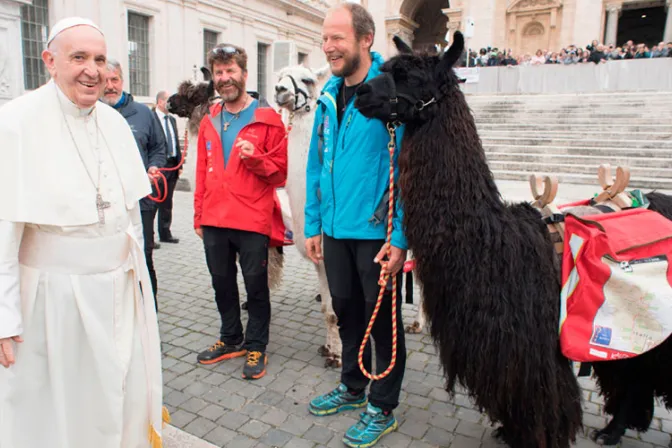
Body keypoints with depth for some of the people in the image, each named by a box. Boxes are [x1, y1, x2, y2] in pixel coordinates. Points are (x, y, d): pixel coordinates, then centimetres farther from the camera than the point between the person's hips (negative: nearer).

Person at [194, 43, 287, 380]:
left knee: (256, 286, 5)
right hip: (214, 221, 5)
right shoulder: (209, 122, 12)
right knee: (222, 283, 16)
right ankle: (231, 339, 34)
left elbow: (280, 172, -3)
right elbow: (202, 172, 15)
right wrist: (199, 216, 14)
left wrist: (255, 158, -21)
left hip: (252, 222, -5)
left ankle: (256, 347, 22)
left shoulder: (267, 119, -3)